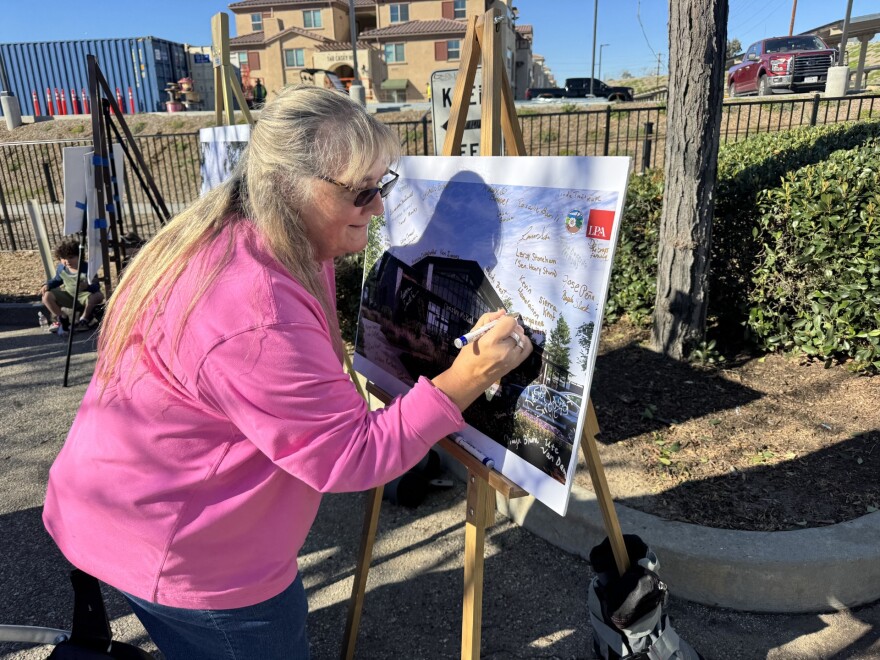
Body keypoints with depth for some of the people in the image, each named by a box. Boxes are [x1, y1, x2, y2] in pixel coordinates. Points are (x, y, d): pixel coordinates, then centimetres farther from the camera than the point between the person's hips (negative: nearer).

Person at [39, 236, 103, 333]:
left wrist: (87, 287, -50)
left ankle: (85, 318, -12)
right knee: (46, 296, -15)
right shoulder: (61, 268, -6)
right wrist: (47, 285, -4)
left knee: (98, 296, -37)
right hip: (68, 295, 5)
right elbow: (57, 280, 16)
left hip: (84, 296, -5)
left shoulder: (87, 268, -23)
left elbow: (96, 287, -27)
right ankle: (62, 318, 2)